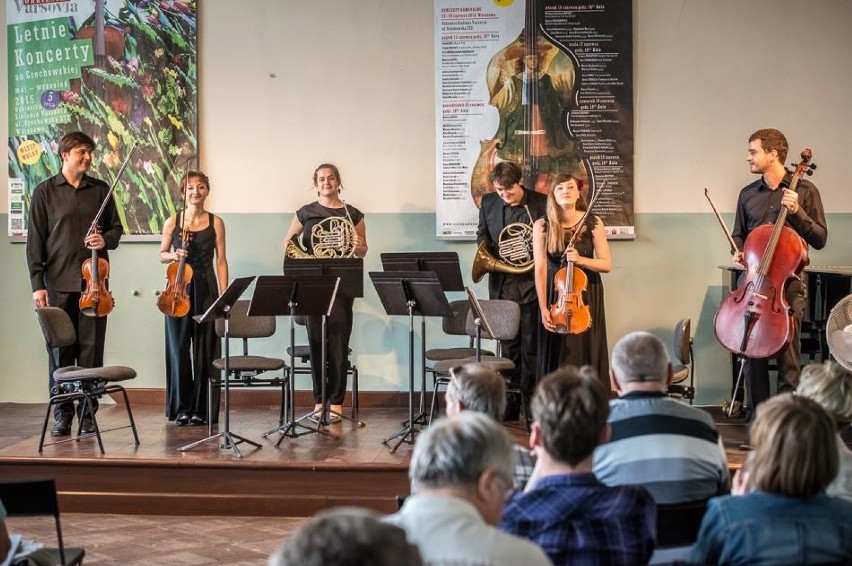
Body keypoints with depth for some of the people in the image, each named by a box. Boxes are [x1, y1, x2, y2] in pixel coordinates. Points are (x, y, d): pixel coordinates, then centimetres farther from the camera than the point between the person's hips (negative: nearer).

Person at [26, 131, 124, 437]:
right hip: (59, 283, -2)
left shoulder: (100, 189, 10)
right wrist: (37, 284, -5)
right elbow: (35, 241, 1)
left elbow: (116, 228, 16)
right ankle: (62, 413, 12)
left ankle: (88, 412, 11)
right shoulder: (45, 192, 3)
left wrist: (105, 240, -7)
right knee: (60, 348, 3)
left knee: (91, 348, 2)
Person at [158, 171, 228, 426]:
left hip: (206, 289, 0)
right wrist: (173, 255, -11)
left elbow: (221, 260, 3)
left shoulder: (216, 222, 3)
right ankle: (181, 408, 12)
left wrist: (224, 295, -3)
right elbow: (161, 255, 12)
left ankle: (201, 409, 9)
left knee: (205, 350, 1)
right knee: (179, 348, 2)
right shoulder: (173, 221, 4)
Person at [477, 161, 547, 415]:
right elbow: (482, 234, 18)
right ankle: (511, 401, 17)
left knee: (531, 346, 2)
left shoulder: (541, 203, -4)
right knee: (509, 346, 10)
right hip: (502, 285, 3)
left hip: (531, 283, -3)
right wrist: (485, 248, -2)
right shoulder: (488, 203, 6)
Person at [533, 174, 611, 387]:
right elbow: (540, 269, -8)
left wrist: (580, 259, -21)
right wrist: (543, 309, -13)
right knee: (557, 356, 3)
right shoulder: (542, 226, -5)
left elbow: (606, 264, -3)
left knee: (586, 353, 2)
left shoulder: (593, 223, -3)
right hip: (555, 296, 0)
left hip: (587, 296, 0)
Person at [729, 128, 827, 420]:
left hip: (788, 281, -3)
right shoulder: (747, 194, 11)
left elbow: (820, 239, -1)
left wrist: (797, 212, -14)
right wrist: (738, 252, 1)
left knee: (788, 354, -4)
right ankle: (757, 414, 16)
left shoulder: (804, 190, 1)